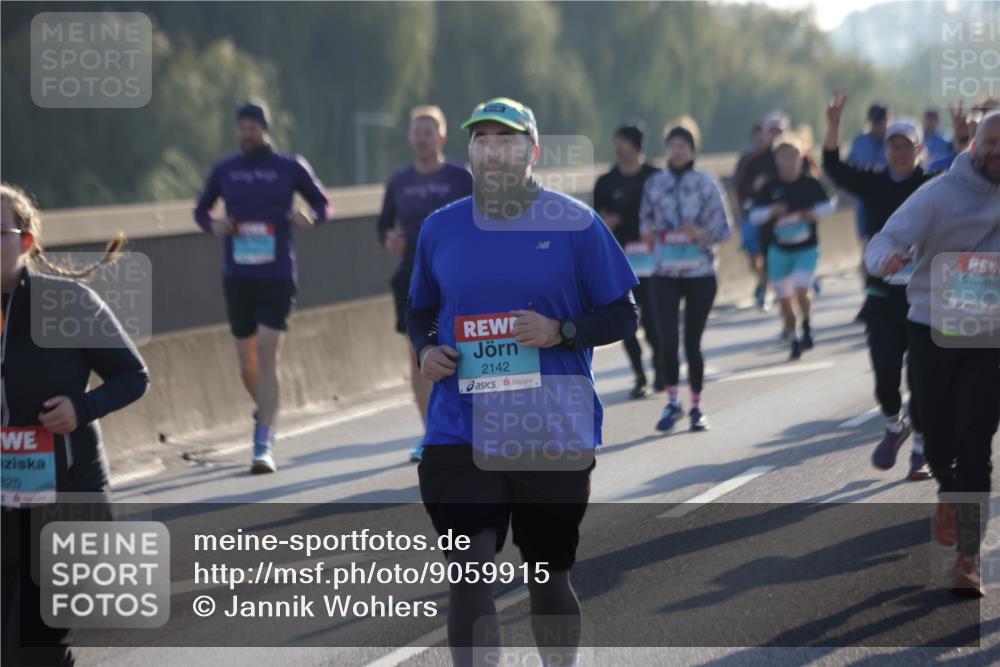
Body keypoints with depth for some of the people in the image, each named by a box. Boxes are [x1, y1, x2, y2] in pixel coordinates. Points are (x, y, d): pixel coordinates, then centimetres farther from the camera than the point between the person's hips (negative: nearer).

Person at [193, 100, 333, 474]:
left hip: (277, 276, -3)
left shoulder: (290, 167, 2)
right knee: (246, 361, 8)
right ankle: (265, 412, 39)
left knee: (267, 355, -13)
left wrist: (310, 217, -12)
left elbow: (324, 205, 11)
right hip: (237, 277, 3)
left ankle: (263, 447, -14)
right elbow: (201, 209, 19)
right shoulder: (224, 170, 7)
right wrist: (213, 225, -4)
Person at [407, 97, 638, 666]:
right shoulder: (440, 228, 7)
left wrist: (561, 331, -16)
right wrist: (425, 351, -2)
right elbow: (420, 312, 20)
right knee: (468, 574, -11)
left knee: (549, 576, 12)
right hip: (461, 433, 1)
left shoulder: (576, 224, -2)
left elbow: (622, 316, 1)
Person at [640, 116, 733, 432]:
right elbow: (646, 220, 16)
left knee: (693, 343, 3)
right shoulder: (654, 184, 5)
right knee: (668, 341, -12)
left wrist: (702, 234, -19)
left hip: (701, 275, -1)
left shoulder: (706, 184, -1)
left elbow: (724, 228, 0)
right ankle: (672, 403, 5)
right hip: (664, 275, 1)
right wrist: (649, 233, -6)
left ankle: (697, 407, 18)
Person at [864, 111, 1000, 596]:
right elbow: (885, 242, -17)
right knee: (936, 434, 9)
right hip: (934, 332, -1)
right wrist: (887, 258, -40)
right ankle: (948, 493, 43)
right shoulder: (939, 194, -8)